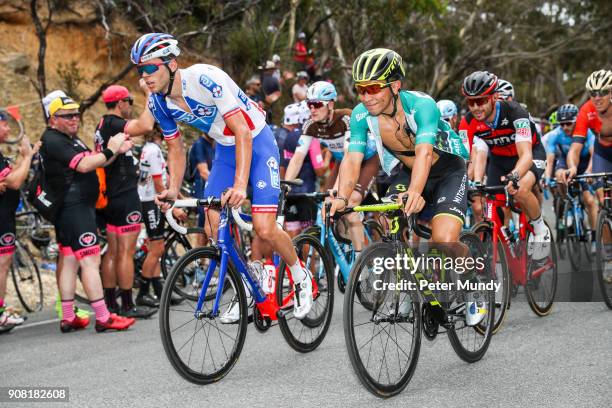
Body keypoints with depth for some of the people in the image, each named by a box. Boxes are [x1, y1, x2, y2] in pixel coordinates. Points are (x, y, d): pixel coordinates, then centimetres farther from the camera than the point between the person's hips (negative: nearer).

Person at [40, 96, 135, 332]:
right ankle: (103, 318, -15)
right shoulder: (53, 140, -13)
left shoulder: (71, 140, 19)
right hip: (74, 208, -11)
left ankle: (68, 319, 14)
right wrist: (110, 150, -12)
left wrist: (116, 151, -1)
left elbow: (95, 162, 15)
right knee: (90, 261, -13)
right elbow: (83, 165, -21)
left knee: (69, 261, 10)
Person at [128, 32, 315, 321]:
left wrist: (240, 184, -41)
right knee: (214, 229, -6)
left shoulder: (206, 78, -31)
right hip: (224, 149, 7)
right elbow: (175, 149, 5)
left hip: (255, 142, -6)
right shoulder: (158, 102, -10)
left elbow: (243, 132, -33)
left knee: (264, 229, -17)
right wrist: (173, 190, -11)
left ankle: (301, 277, 12)